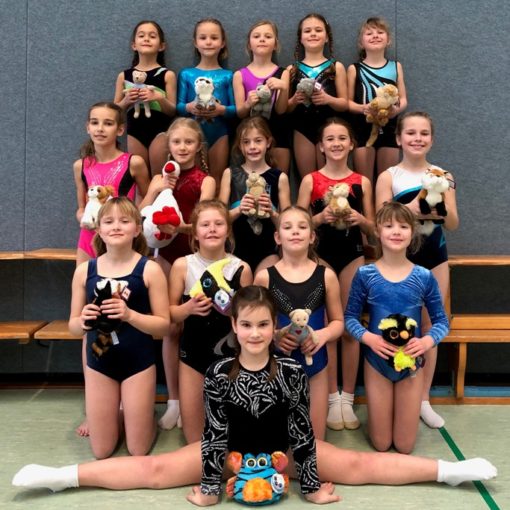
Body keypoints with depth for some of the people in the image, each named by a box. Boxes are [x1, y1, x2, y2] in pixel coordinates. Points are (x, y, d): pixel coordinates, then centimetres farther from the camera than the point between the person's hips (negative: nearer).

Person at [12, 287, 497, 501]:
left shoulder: (290, 371, -20)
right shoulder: (219, 373, -18)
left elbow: (302, 429, -15)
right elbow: (215, 431, -15)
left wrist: (313, 485, -10)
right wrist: (208, 487, -13)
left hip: (282, 450, 0)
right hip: (230, 450, 0)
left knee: (358, 465, -7)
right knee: (153, 469, -7)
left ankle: (451, 470, -2)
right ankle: (61, 476, -3)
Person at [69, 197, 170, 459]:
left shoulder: (149, 270, -11)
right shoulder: (84, 271, -3)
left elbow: (163, 323, -10)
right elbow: (73, 325, 3)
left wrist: (129, 314, -26)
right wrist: (83, 321, -19)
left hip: (138, 361, -2)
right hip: (99, 361, 2)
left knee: (138, 450, 8)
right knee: (101, 451, 11)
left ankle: (132, 417, 39)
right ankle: (115, 417, 42)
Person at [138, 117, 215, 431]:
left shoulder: (206, 180, -1)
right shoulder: (160, 179, 8)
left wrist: (182, 226, -34)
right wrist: (156, 190, -14)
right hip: (166, 254, 3)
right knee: (171, 328, 4)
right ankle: (173, 400, 12)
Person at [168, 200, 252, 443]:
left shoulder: (241, 268, -7)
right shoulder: (182, 265, -7)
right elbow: (170, 312, -2)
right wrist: (188, 308, -21)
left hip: (229, 351, 0)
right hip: (193, 350, 0)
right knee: (191, 421, 5)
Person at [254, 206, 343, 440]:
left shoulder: (326, 276, -2)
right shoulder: (264, 277, -5)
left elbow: (338, 322, 6)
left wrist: (323, 335, -14)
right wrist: (272, 335, -18)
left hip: (314, 364, 1)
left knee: (315, 441, 10)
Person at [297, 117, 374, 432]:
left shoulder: (362, 182, 4)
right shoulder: (310, 180, 1)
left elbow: (372, 229, 7)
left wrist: (360, 219, -14)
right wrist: (320, 217, -19)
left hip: (352, 255, 1)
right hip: (320, 255, -1)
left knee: (351, 328, 4)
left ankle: (348, 399, 14)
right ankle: (332, 399, 12)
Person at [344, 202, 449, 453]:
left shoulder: (424, 277, -7)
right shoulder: (365, 274, -8)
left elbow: (441, 320, 0)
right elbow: (350, 317, -2)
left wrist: (428, 341, -20)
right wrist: (368, 338, -20)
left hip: (411, 362, 1)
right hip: (377, 360, 0)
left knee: (405, 446, 10)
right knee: (381, 444, 10)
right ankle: (379, 412, 42)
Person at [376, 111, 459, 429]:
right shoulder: (389, 177, -4)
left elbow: (453, 224, 1)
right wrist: (410, 209, -24)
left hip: (435, 256, 3)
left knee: (430, 326, 8)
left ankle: (423, 398, 19)